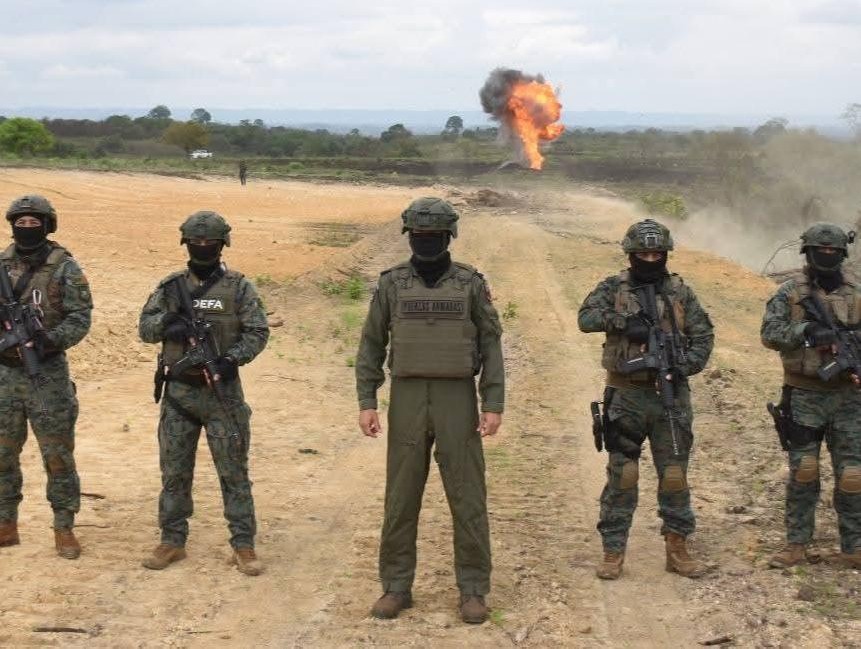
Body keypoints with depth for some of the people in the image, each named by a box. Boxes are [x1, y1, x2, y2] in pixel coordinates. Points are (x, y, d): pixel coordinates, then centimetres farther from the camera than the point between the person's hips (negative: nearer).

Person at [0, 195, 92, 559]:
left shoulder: (64, 268, -5)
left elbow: (80, 318, -9)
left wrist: (51, 338, -25)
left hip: (47, 374, -4)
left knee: (57, 454, 1)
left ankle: (64, 529, 11)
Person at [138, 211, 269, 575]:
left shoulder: (238, 288, -2)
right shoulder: (171, 287, 5)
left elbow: (257, 333, -5)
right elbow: (145, 328, 3)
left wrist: (231, 358, -20)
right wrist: (168, 320, -18)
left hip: (222, 392, -3)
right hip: (178, 391, 3)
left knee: (234, 472, 1)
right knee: (174, 471, 10)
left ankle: (243, 545, 9)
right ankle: (172, 541, 22)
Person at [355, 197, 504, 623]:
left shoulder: (471, 283, 2)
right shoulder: (392, 284, 4)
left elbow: (491, 346, 2)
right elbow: (371, 346, 7)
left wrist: (494, 405, -6)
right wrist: (366, 402, -1)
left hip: (457, 400, -1)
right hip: (407, 400, 1)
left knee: (467, 497, 1)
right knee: (400, 497, 5)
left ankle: (473, 590, 11)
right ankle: (396, 587, 16)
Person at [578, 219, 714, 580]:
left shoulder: (680, 292, 8)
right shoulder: (614, 289, 3)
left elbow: (703, 336, 7)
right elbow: (586, 317, -13)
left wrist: (685, 366, -9)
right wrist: (624, 322, -24)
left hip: (670, 394, 2)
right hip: (626, 396, -2)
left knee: (674, 475, 6)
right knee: (621, 475, 3)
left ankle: (677, 549, 16)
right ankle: (613, 551, 10)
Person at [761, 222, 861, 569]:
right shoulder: (791, 291, 0)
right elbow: (770, 333, -8)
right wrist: (806, 331, -21)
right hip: (804, 395, -2)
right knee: (803, 472, 3)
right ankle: (797, 545, 12)